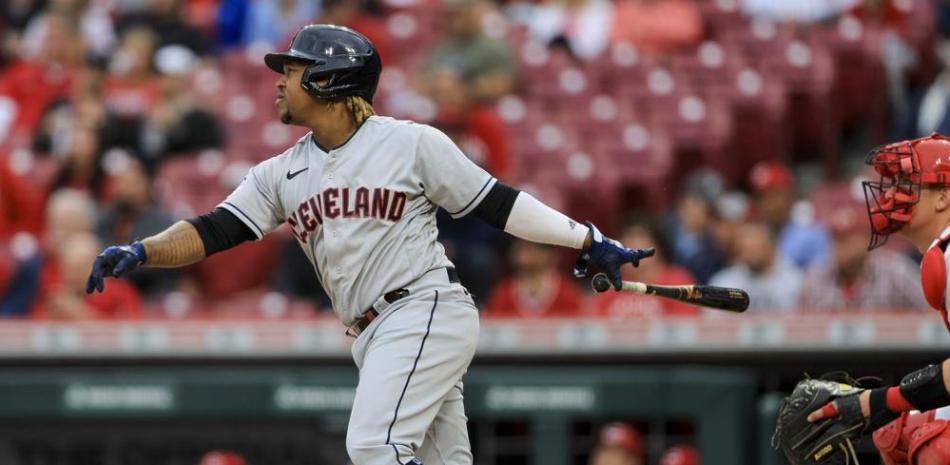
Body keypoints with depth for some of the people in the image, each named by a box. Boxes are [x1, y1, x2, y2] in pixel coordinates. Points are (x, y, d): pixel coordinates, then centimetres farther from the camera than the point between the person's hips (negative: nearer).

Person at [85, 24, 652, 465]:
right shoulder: (281, 175, 13)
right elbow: (216, 231, 4)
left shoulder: (412, 143, -2)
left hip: (427, 309, -6)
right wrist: (139, 252, -13)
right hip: (374, 334, 6)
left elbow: (496, 202, 0)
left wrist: (587, 240, -1)